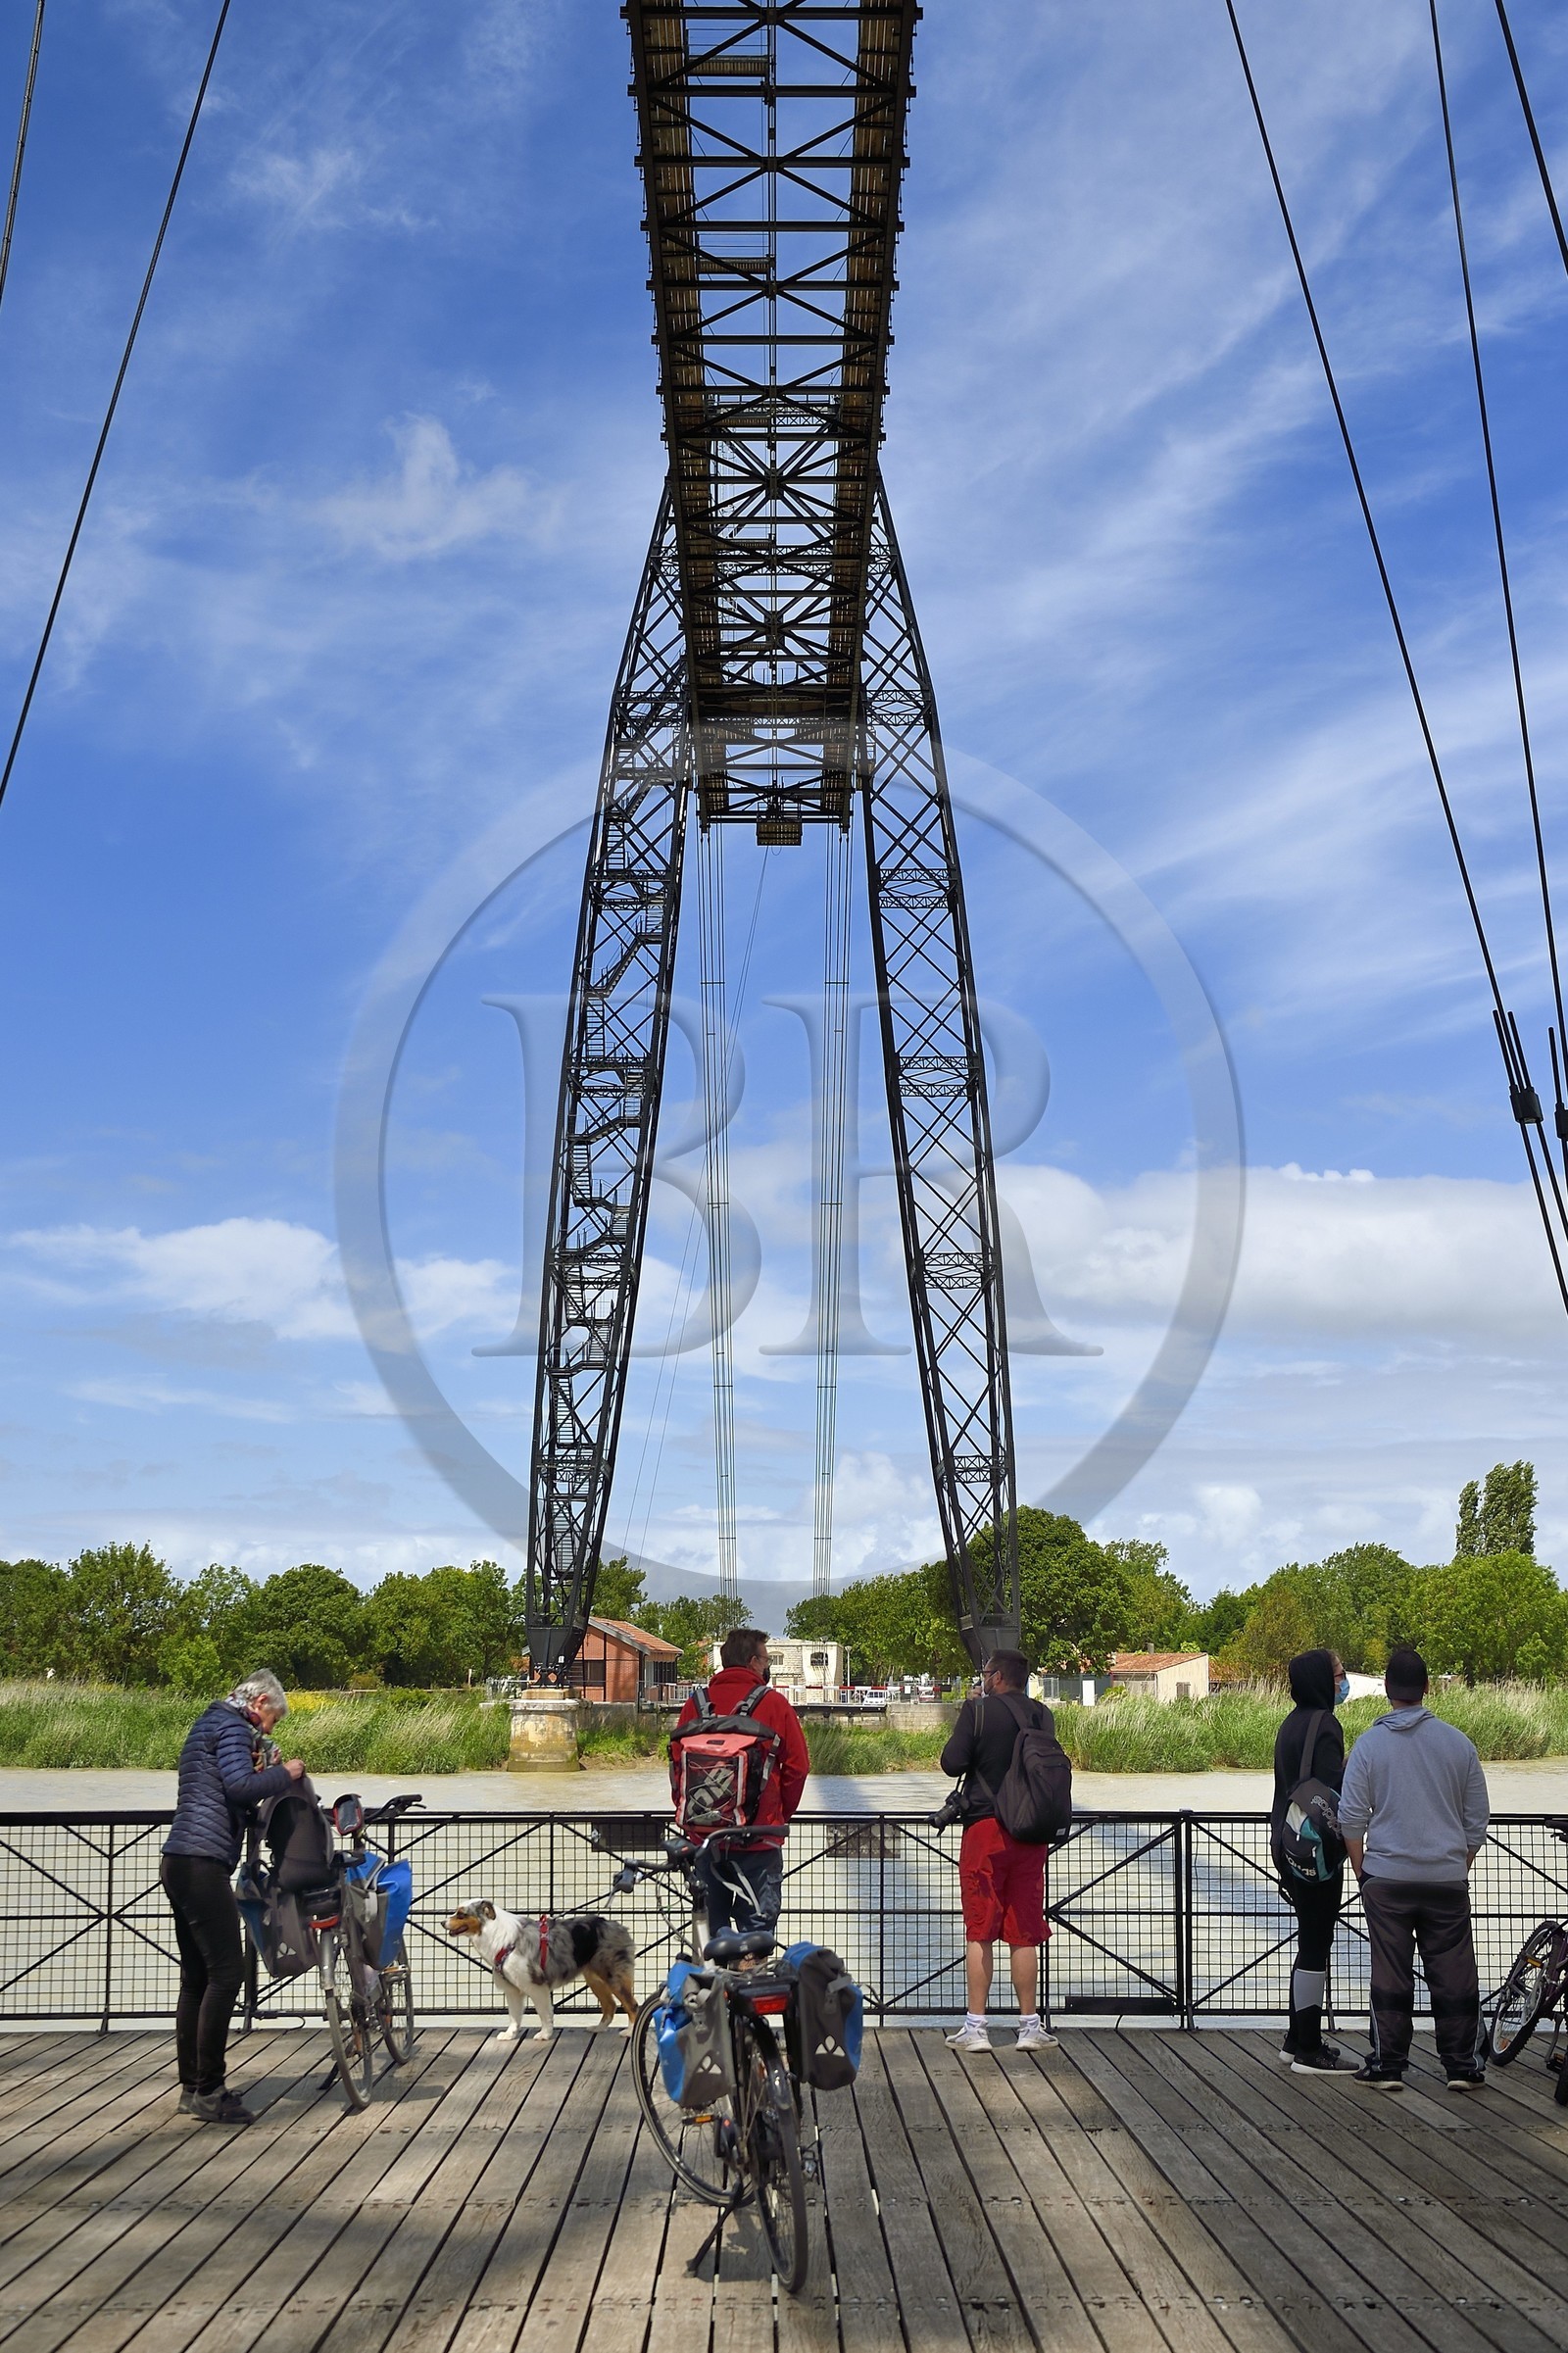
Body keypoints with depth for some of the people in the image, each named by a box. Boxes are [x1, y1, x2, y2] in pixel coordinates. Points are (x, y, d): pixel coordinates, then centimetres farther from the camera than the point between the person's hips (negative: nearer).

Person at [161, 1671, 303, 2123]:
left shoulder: (208, 1724, 25)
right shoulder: (233, 1726, -6)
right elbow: (239, 1786, -20)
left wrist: (259, 1774, 16)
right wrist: (284, 1774, -6)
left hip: (181, 1864, 11)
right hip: (202, 1863, -11)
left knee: (197, 1978, 12)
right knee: (226, 1972, -10)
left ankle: (192, 2087, 16)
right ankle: (208, 2092, -9)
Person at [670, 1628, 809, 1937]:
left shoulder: (695, 1705, 1)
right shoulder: (773, 1704, -6)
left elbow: (676, 1766, 4)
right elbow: (797, 1766, -3)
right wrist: (782, 1815, 10)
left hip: (705, 1837, 3)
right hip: (758, 1838, -3)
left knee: (714, 1931, 13)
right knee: (757, 1929, 2)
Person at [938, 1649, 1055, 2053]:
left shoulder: (977, 1710, -8)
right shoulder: (1043, 1715, 5)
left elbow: (952, 1763, -9)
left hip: (984, 1827, -4)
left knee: (979, 1931, 2)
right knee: (1024, 1933, 9)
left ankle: (975, 2027, 2)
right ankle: (1029, 2026, 11)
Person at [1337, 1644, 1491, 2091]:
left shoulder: (1370, 1744, -6)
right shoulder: (1458, 1743, 0)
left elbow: (1351, 1819, -3)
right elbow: (1477, 1820, 7)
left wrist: (1361, 1871, 10)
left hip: (1386, 1879, -1)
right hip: (1447, 1879, 1)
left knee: (1390, 1976, 5)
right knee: (1454, 1975, 8)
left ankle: (1386, 2067, 9)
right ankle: (1462, 2066, 13)